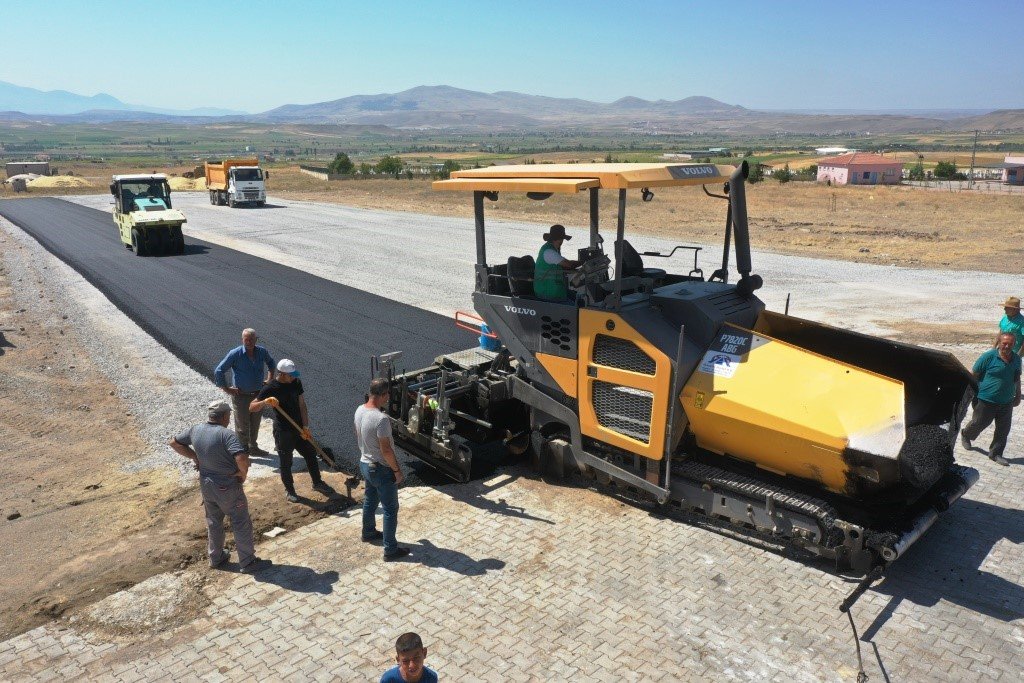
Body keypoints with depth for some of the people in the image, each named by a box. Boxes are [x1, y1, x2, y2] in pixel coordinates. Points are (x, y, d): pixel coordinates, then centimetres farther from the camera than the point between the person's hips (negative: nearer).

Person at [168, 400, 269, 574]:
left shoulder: (195, 431, -4)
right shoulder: (226, 434, -26)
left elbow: (174, 443, 13)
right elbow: (242, 458, -38)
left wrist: (194, 457, 12)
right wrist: (243, 474, -18)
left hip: (206, 484, 7)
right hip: (227, 487, -7)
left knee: (213, 521, 25)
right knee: (241, 524, 8)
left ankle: (215, 557, 39)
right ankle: (248, 562, 17)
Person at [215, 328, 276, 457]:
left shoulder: (262, 351, -5)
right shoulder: (235, 354, -18)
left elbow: (270, 361, 19)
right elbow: (218, 371, -14)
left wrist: (270, 378, 11)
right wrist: (227, 389, -12)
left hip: (258, 393, 5)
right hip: (241, 395, -5)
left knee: (255, 424, 19)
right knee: (242, 425, 5)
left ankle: (253, 447, 36)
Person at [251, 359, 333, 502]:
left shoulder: (296, 382, -4)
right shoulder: (270, 388, -19)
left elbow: (302, 404, 1)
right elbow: (252, 408, -20)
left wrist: (305, 427, -4)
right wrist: (265, 401, -40)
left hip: (299, 429, 5)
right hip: (283, 432, -5)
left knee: (311, 455, 15)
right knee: (286, 463, 9)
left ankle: (317, 483, 34)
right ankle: (289, 490, 29)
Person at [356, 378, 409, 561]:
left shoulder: (359, 410, -4)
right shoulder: (381, 419, -31)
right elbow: (386, 450, -26)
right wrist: (397, 470, -15)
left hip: (365, 464, 9)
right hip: (381, 470, -9)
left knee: (370, 501, 28)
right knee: (390, 509, 4)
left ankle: (368, 532, 48)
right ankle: (391, 550, 12)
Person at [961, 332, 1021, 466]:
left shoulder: (1016, 359, 4)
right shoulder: (989, 356, -14)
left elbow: (1017, 379, 18)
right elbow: (974, 375, -8)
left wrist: (1018, 396, 20)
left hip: (1006, 402, 5)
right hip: (987, 400, -5)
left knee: (1003, 429, 7)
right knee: (979, 423, 10)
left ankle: (996, 453, 20)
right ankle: (965, 435, 40)